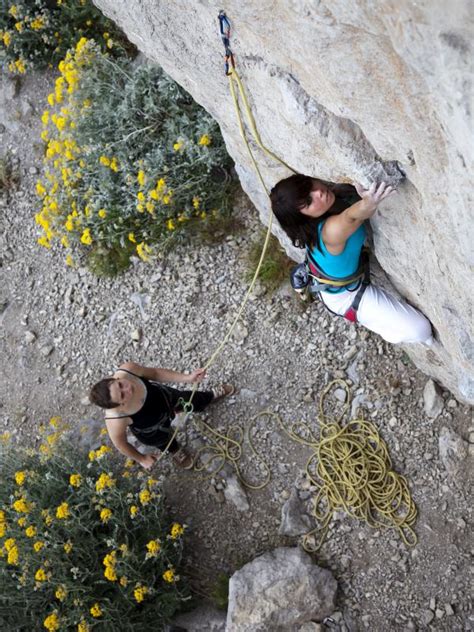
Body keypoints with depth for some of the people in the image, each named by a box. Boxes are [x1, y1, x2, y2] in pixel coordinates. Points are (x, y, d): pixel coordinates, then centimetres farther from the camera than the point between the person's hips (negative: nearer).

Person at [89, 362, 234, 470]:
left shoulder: (127, 370, -40)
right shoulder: (116, 419, -46)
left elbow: (154, 373, -19)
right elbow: (120, 443, -24)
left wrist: (187, 378, -26)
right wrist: (142, 459, -6)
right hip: (152, 432, -2)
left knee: (194, 400, 30)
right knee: (165, 441, 32)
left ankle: (212, 395, 66)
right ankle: (176, 451, 71)